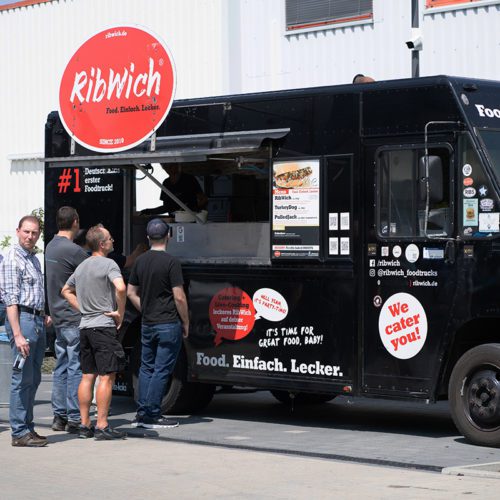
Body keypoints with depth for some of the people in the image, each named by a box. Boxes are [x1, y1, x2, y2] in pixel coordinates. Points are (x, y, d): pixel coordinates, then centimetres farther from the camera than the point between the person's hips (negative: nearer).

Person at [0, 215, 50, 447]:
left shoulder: (34, 260, 17)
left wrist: (44, 316, 14)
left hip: (38, 321, 9)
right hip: (23, 318, -9)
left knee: (33, 378, 11)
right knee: (23, 378, -8)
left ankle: (28, 427, 17)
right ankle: (20, 433, -5)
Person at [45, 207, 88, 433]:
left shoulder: (51, 247, 10)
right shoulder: (73, 250, -17)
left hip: (58, 315, 9)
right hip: (74, 317, -9)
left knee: (61, 367, 13)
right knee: (76, 368, -4)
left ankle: (59, 416, 17)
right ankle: (75, 419, -3)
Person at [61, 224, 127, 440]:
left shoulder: (82, 266, 15)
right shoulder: (108, 264, -10)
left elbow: (66, 290, 27)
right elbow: (121, 287, -27)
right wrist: (120, 313, -13)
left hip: (85, 326, 8)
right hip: (104, 326, -8)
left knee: (87, 376, 11)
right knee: (106, 376, -7)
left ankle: (85, 425, 13)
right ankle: (102, 426, -10)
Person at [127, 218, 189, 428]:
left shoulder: (140, 261, 7)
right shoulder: (171, 262, -13)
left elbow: (131, 292, 13)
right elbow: (179, 297, -14)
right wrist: (186, 323, -3)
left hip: (147, 324, 6)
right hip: (168, 324, -6)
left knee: (147, 368, 14)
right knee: (162, 370, -2)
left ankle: (142, 413, 13)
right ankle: (152, 416, -1)